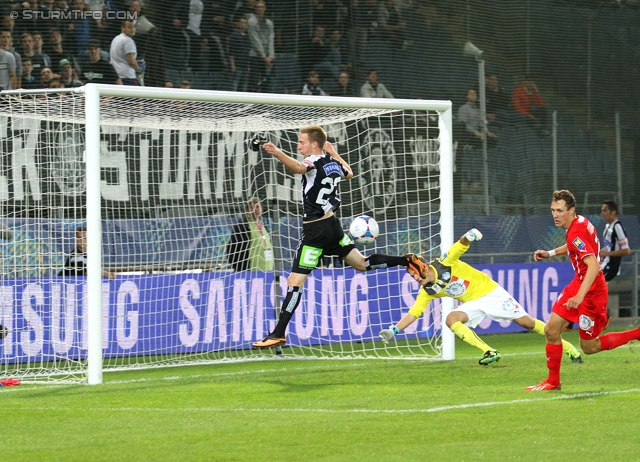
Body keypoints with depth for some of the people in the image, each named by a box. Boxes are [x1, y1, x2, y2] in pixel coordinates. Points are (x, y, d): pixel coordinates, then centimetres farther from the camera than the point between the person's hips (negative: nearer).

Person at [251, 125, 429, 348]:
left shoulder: (315, 162, -16)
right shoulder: (333, 162, 7)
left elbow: (298, 167, -42)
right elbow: (348, 173, 31)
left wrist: (278, 153, -57)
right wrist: (333, 152, 38)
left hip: (316, 230, -8)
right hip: (332, 224, 8)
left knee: (295, 280, -9)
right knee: (361, 263, 23)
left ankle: (278, 334, -12)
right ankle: (407, 261, 11)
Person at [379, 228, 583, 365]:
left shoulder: (445, 264, -19)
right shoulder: (427, 292, -7)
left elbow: (462, 244, -19)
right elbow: (412, 314, -9)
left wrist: (468, 237, -41)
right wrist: (394, 330, -21)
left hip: (490, 291, -4)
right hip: (473, 304, 4)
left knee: (525, 321, -7)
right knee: (451, 319, -24)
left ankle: (566, 346, 8)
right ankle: (489, 353, -19)